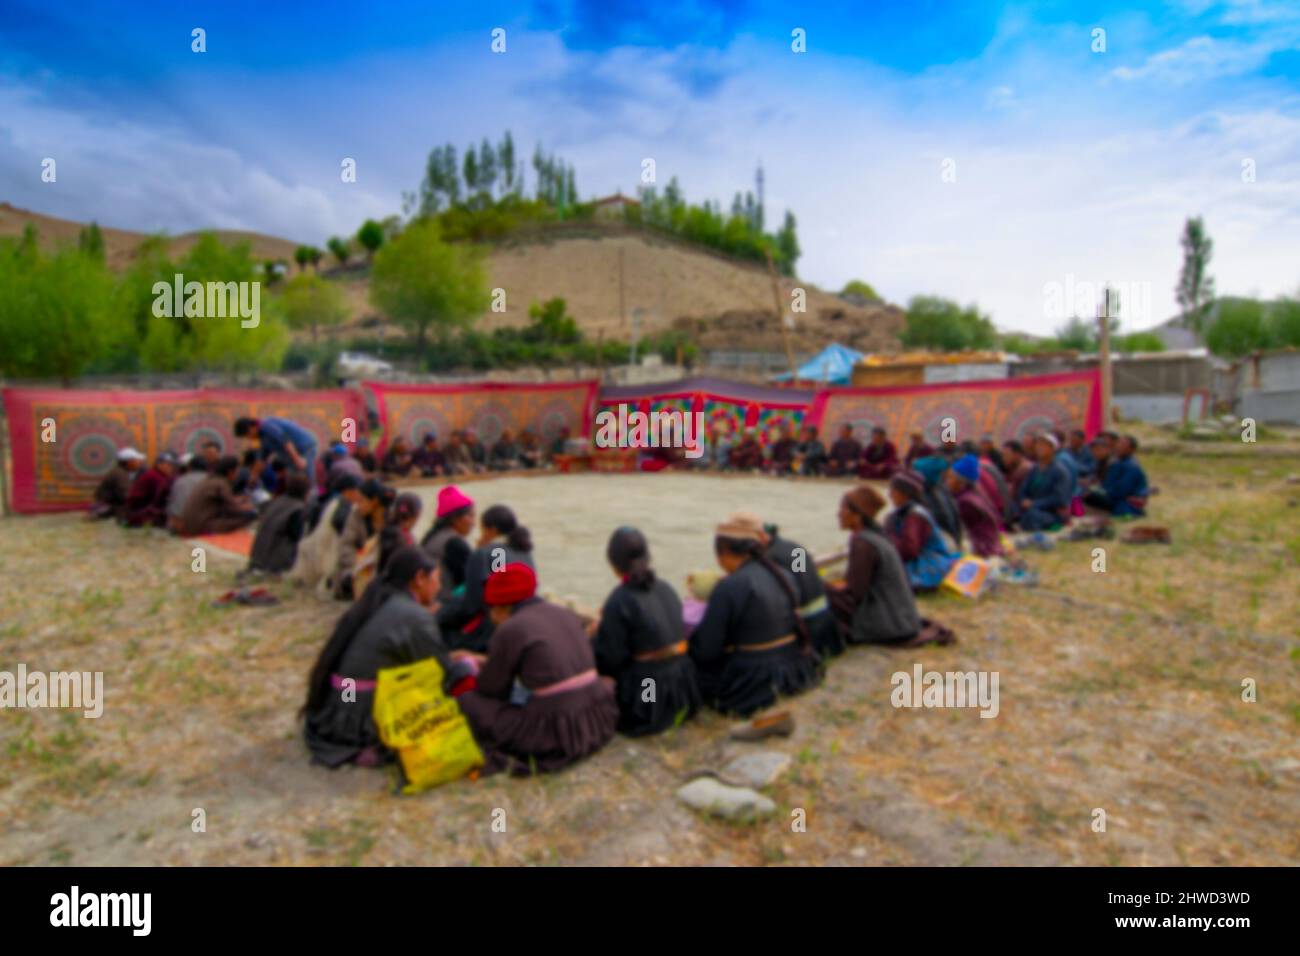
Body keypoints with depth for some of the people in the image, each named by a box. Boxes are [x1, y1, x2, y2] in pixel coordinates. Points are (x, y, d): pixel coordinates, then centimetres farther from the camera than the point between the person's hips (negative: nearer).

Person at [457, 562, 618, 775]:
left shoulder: (509, 629, -8)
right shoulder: (566, 614, 13)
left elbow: (491, 690, 4)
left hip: (554, 730, -6)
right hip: (598, 720, 6)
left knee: (466, 701, 8)